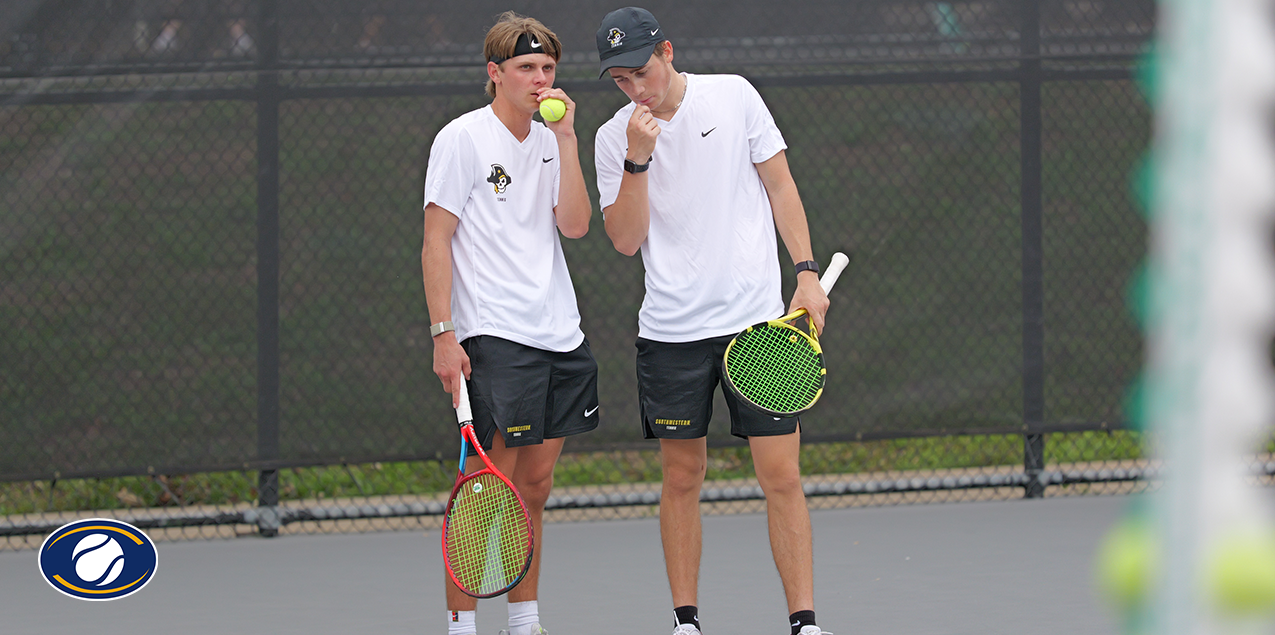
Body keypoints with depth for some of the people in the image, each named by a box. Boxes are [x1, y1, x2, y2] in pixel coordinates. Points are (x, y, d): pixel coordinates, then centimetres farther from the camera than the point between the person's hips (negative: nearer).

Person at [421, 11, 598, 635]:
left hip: (560, 337, 7)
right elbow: (436, 240, -7)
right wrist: (443, 333, -14)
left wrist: (566, 138, -4)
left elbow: (575, 225, 2)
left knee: (534, 489, 10)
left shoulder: (550, 142, 14)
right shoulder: (462, 138, -4)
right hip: (494, 337, -7)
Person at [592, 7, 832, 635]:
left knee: (781, 476, -5)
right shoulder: (615, 139, 3)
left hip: (758, 321, -1)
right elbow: (625, 240, -3)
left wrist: (807, 272, 0)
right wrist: (639, 159, -14)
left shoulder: (733, 96, 1)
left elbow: (780, 185, 7)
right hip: (671, 331, 1)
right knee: (681, 477, 5)